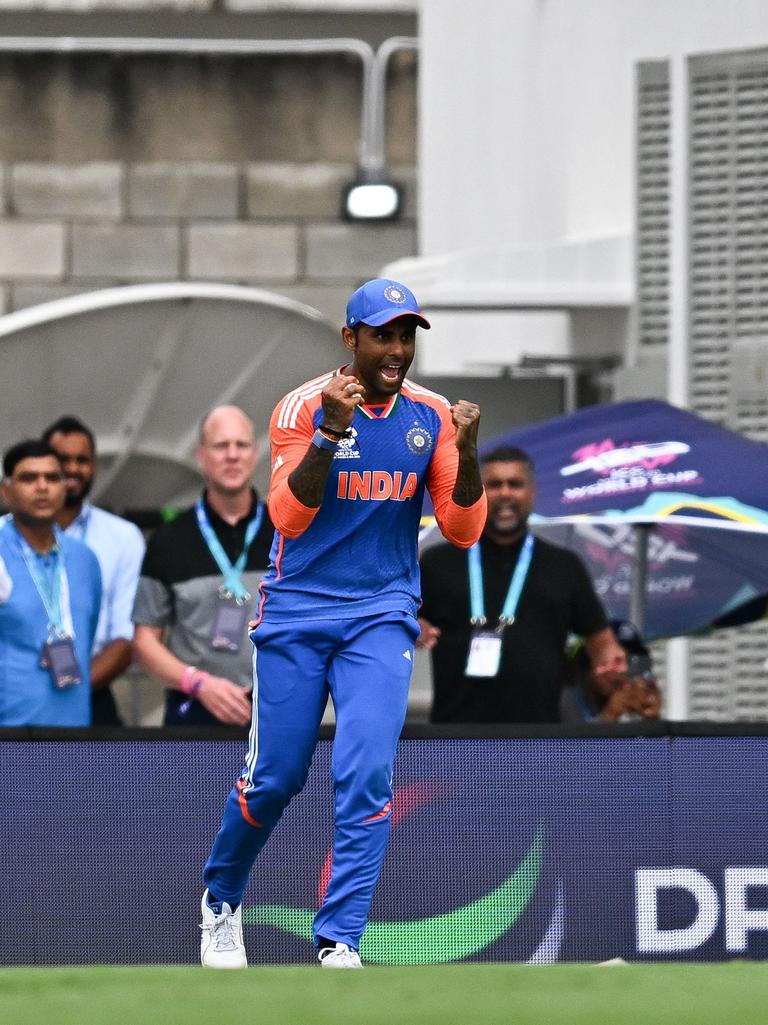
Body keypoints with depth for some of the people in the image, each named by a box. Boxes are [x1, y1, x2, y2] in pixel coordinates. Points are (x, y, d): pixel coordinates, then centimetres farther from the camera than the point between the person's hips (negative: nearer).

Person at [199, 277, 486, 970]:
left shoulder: (430, 417, 1)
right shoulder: (303, 408, -9)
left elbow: (463, 531, -2)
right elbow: (288, 517, -19)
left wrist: (467, 455, -19)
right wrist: (331, 431, -31)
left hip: (382, 615, 2)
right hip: (297, 613, -2)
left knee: (366, 774, -14)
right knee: (274, 777, 2)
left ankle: (340, 942, -13)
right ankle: (221, 901, 29)